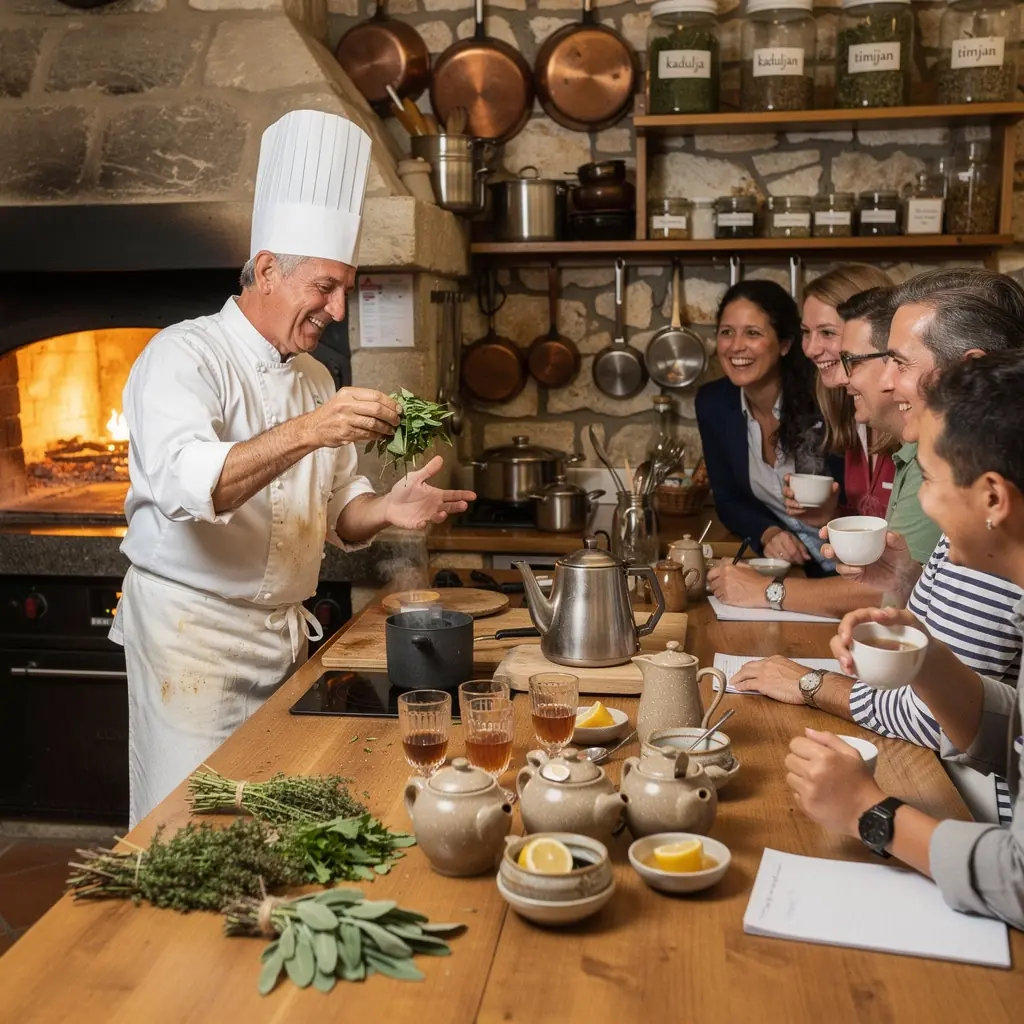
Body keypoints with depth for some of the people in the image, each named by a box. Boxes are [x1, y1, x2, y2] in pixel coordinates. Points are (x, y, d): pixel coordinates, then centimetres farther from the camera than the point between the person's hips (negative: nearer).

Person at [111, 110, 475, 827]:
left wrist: (385, 509, -6)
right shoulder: (187, 355, -11)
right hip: (193, 629, -6)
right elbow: (185, 483, -28)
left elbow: (334, 512, 15)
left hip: (286, 633, 7)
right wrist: (304, 433, -40)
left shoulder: (314, 378, 13)